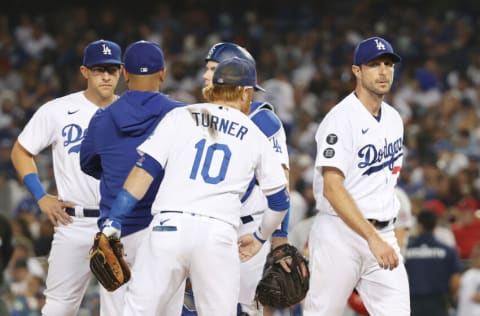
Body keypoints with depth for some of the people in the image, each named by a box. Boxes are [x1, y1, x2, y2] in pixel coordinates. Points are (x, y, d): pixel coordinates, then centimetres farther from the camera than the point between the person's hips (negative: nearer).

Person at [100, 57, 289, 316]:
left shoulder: (180, 117, 12)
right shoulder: (255, 136, 16)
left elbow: (145, 170, 2)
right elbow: (280, 201, 21)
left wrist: (113, 221, -1)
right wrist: (260, 237, 39)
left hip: (168, 227, -1)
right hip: (219, 236, 1)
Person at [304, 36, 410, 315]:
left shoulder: (393, 119, 13)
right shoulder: (341, 119, -12)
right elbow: (332, 188, -21)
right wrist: (372, 239, -29)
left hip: (383, 236, 6)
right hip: (341, 232, -6)